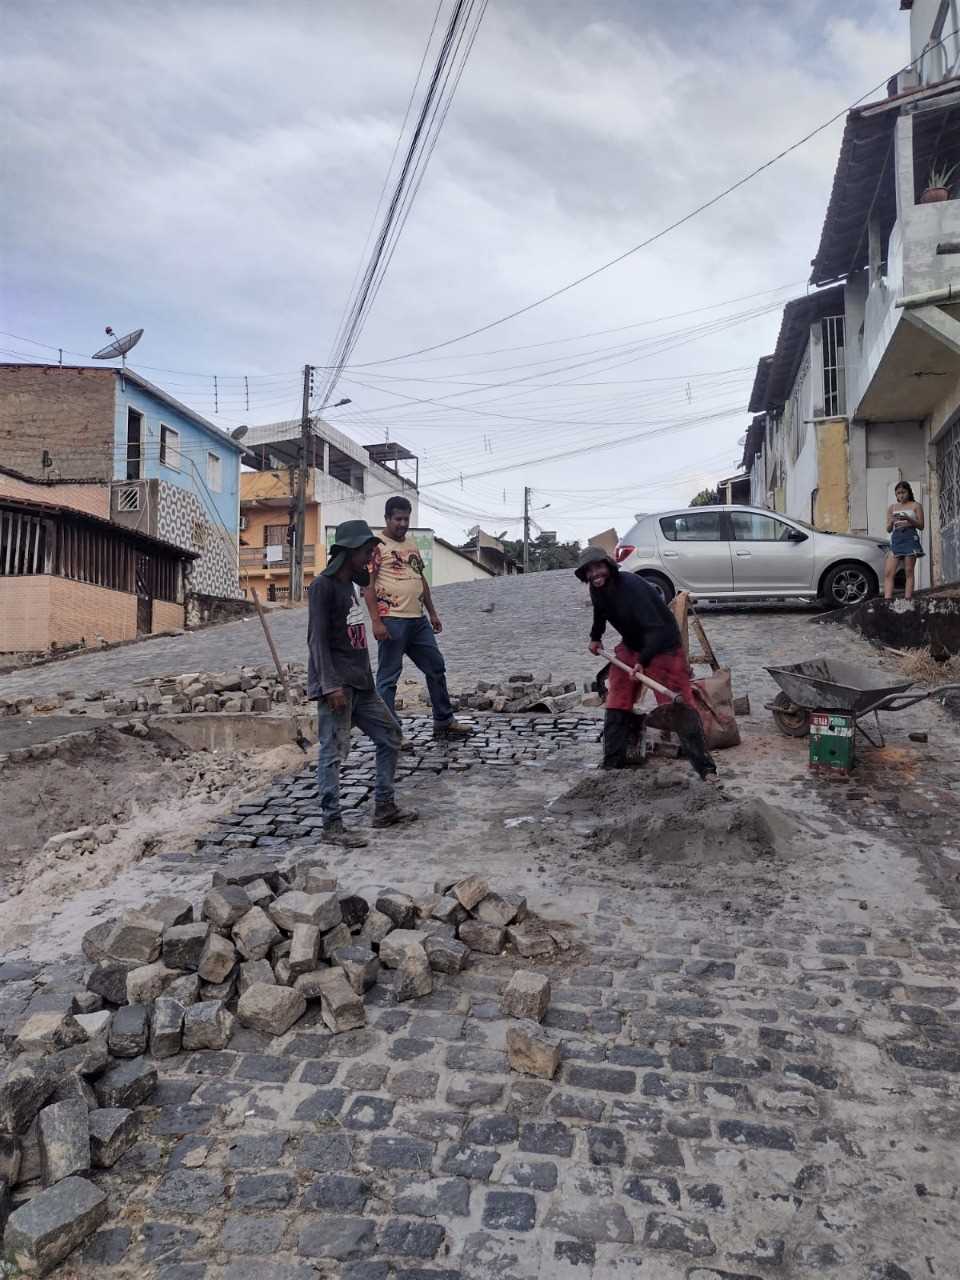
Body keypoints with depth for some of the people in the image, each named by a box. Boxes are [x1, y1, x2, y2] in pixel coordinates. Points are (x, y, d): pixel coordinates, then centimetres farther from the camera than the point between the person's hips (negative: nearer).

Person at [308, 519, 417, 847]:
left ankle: (384, 807, 21)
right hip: (336, 685, -10)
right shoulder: (323, 585, -9)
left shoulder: (349, 585, 18)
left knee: (390, 734, 13)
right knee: (334, 752, -8)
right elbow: (317, 638, -16)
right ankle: (332, 825, -3)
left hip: (360, 684, 10)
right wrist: (331, 685, -23)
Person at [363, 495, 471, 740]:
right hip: (392, 621, -8)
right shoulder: (376, 546, -5)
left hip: (418, 619, 8)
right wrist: (376, 621, -18)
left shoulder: (412, 543, 18)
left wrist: (432, 612, 19)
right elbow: (368, 585, -11)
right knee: (388, 677, -1)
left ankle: (444, 722, 26)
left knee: (436, 667, 14)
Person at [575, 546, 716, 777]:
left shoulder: (631, 586, -29)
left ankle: (706, 768, -7)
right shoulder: (597, 590, -3)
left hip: (663, 647, -8)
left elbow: (655, 627, -35)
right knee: (616, 706, 5)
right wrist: (595, 637, 32)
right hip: (631, 646, 8)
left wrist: (643, 661, -43)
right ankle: (612, 765, 14)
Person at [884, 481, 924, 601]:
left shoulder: (915, 505, 8)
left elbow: (921, 526, 3)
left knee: (909, 572, -5)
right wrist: (892, 522, -9)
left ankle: (907, 600, -8)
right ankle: (887, 600, -16)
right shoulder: (892, 507, 16)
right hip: (896, 539, 3)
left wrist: (908, 519, -13)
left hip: (910, 538, -3)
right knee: (888, 573, -10)